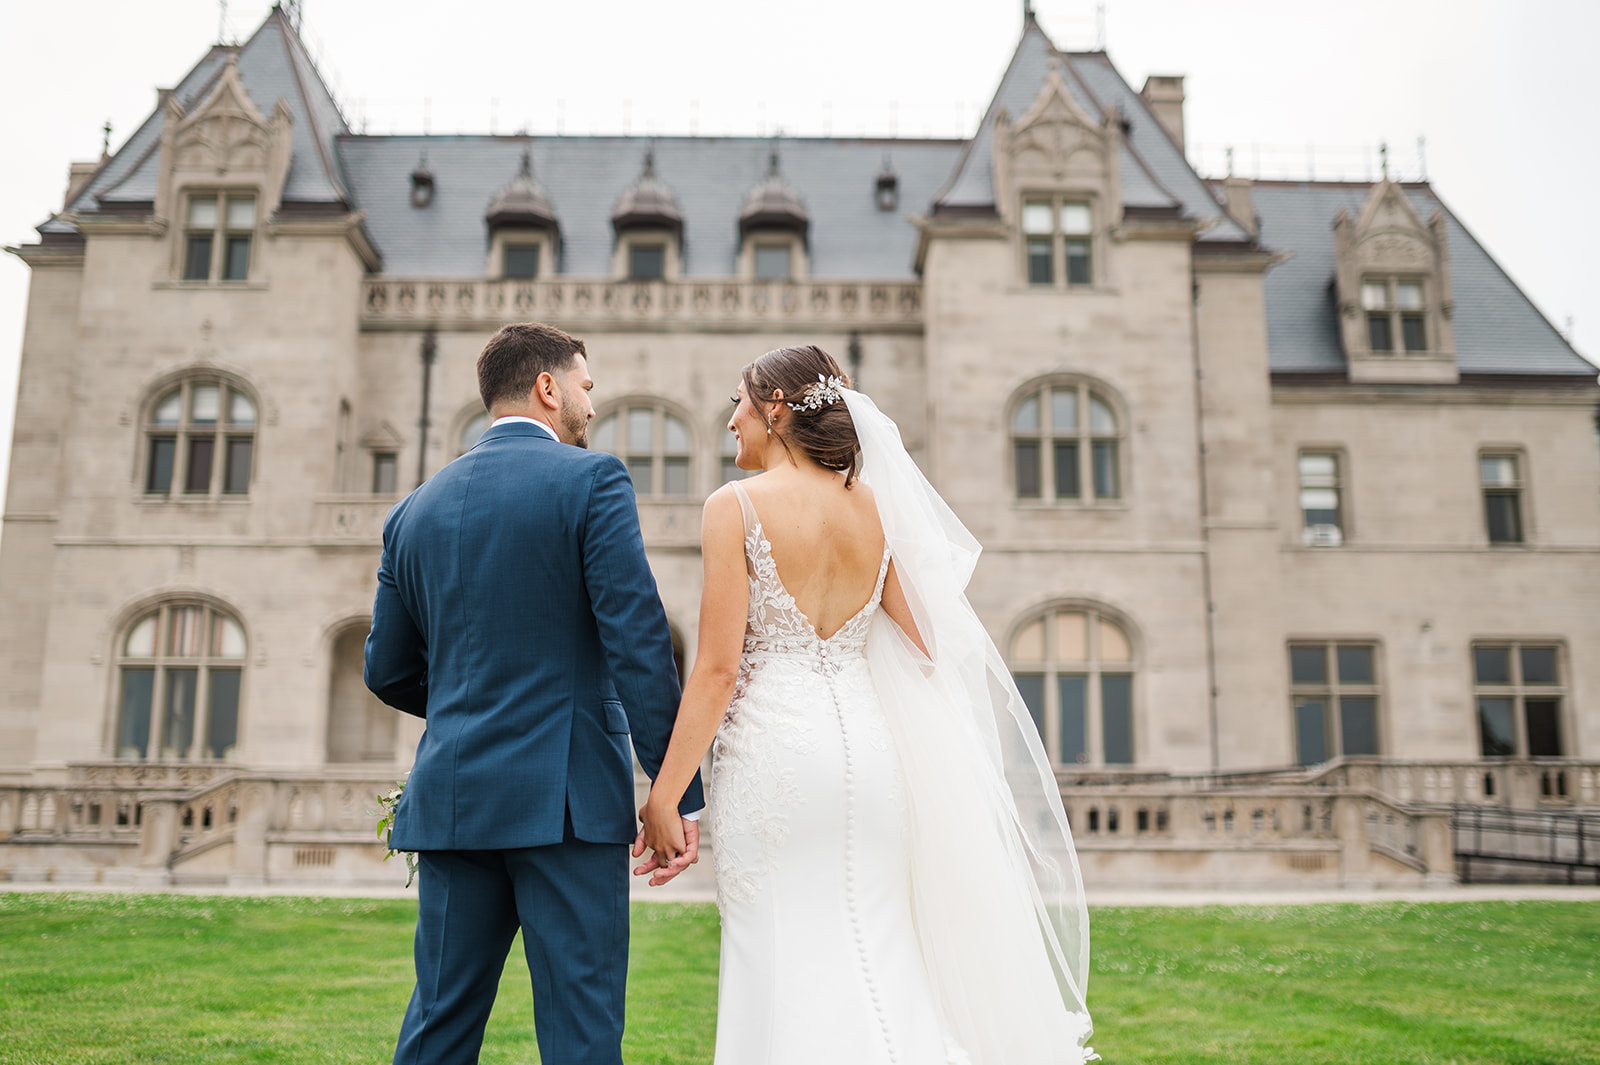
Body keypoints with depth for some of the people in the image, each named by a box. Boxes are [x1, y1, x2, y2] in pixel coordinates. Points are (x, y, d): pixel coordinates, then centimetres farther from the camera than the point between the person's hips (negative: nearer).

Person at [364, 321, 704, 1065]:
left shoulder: (414, 509, 12)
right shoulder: (591, 479, -4)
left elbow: (387, 671, 16)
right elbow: (639, 640, -13)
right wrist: (677, 793, -12)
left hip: (453, 799, 6)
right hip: (567, 795, -5)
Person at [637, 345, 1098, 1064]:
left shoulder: (737, 506, -6)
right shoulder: (874, 507, 9)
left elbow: (718, 667, -11)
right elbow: (926, 646, 11)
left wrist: (664, 795, -7)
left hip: (773, 745, -5)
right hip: (867, 744, 6)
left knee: (787, 965, 2)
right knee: (872, 958, 13)